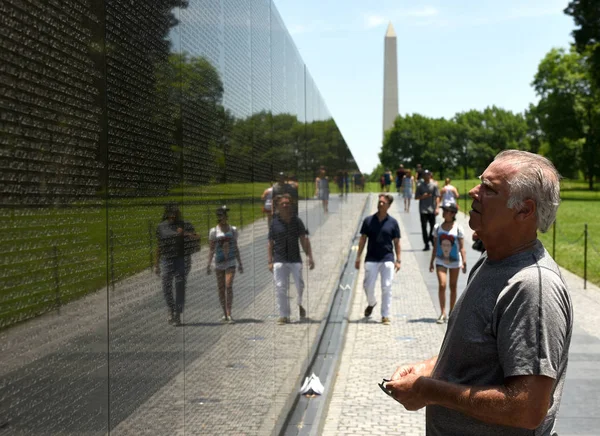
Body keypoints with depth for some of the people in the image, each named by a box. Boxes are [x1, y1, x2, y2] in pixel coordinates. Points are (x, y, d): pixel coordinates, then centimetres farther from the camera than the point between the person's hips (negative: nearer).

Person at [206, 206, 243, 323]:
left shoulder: (233, 230, 7)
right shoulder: (214, 231, 2)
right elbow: (212, 249, 4)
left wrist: (240, 264, 15)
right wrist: (208, 264, -4)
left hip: (231, 262, -1)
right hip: (219, 262, 1)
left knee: (229, 286, -14)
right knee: (221, 288, 4)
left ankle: (229, 314, -16)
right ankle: (224, 314, 16)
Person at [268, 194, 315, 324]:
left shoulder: (297, 221, 6)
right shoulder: (274, 223, 4)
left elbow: (304, 240, 4)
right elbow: (270, 244, 6)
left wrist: (309, 256, -6)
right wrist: (270, 261, -1)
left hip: (295, 259, 0)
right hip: (279, 260, 0)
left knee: (300, 284, -4)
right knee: (280, 287, -5)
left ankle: (300, 305, 24)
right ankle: (284, 316, 0)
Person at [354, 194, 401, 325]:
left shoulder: (392, 222, 3)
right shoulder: (368, 221, 4)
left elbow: (396, 242, 6)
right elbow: (363, 239, 8)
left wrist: (398, 260, 0)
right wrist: (358, 257, 3)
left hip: (387, 260, -1)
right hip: (371, 259, 1)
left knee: (387, 288, -2)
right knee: (368, 286, -1)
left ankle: (385, 315, 7)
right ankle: (371, 303, 32)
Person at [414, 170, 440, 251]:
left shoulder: (434, 185, 2)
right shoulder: (420, 186, 5)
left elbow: (437, 197, -1)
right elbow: (416, 197, 9)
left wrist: (437, 208, -11)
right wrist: (423, 196, -11)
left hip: (432, 210, -1)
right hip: (423, 210, 1)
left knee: (433, 226, 3)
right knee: (424, 227, -1)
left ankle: (432, 240, 26)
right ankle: (426, 244, 4)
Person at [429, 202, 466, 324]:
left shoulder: (458, 229, -5)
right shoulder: (437, 228, 2)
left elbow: (462, 247, -7)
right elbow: (435, 246, 9)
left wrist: (464, 262, -15)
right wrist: (432, 262, 9)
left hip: (454, 261, -1)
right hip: (441, 260, 1)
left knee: (453, 287, 10)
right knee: (442, 285, -14)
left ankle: (451, 313, 22)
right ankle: (443, 313, -11)